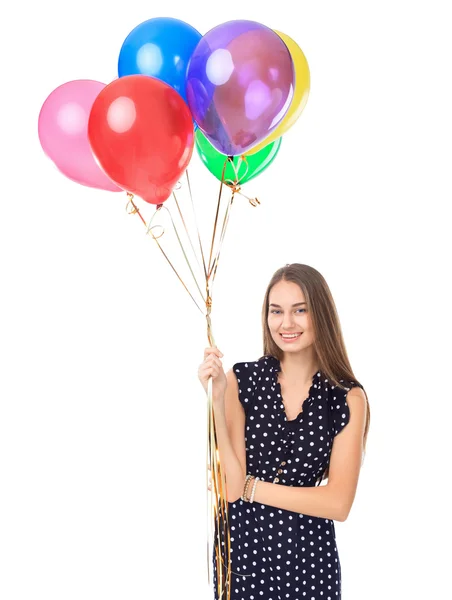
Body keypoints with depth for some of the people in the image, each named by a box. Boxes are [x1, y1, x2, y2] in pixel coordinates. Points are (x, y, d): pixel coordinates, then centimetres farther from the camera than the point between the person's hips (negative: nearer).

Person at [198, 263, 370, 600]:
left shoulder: (348, 398, -8)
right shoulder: (241, 379, -7)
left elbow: (338, 504, -12)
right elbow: (232, 485, -13)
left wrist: (249, 486, -12)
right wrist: (217, 400, -22)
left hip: (308, 558, 0)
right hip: (242, 549, 1)